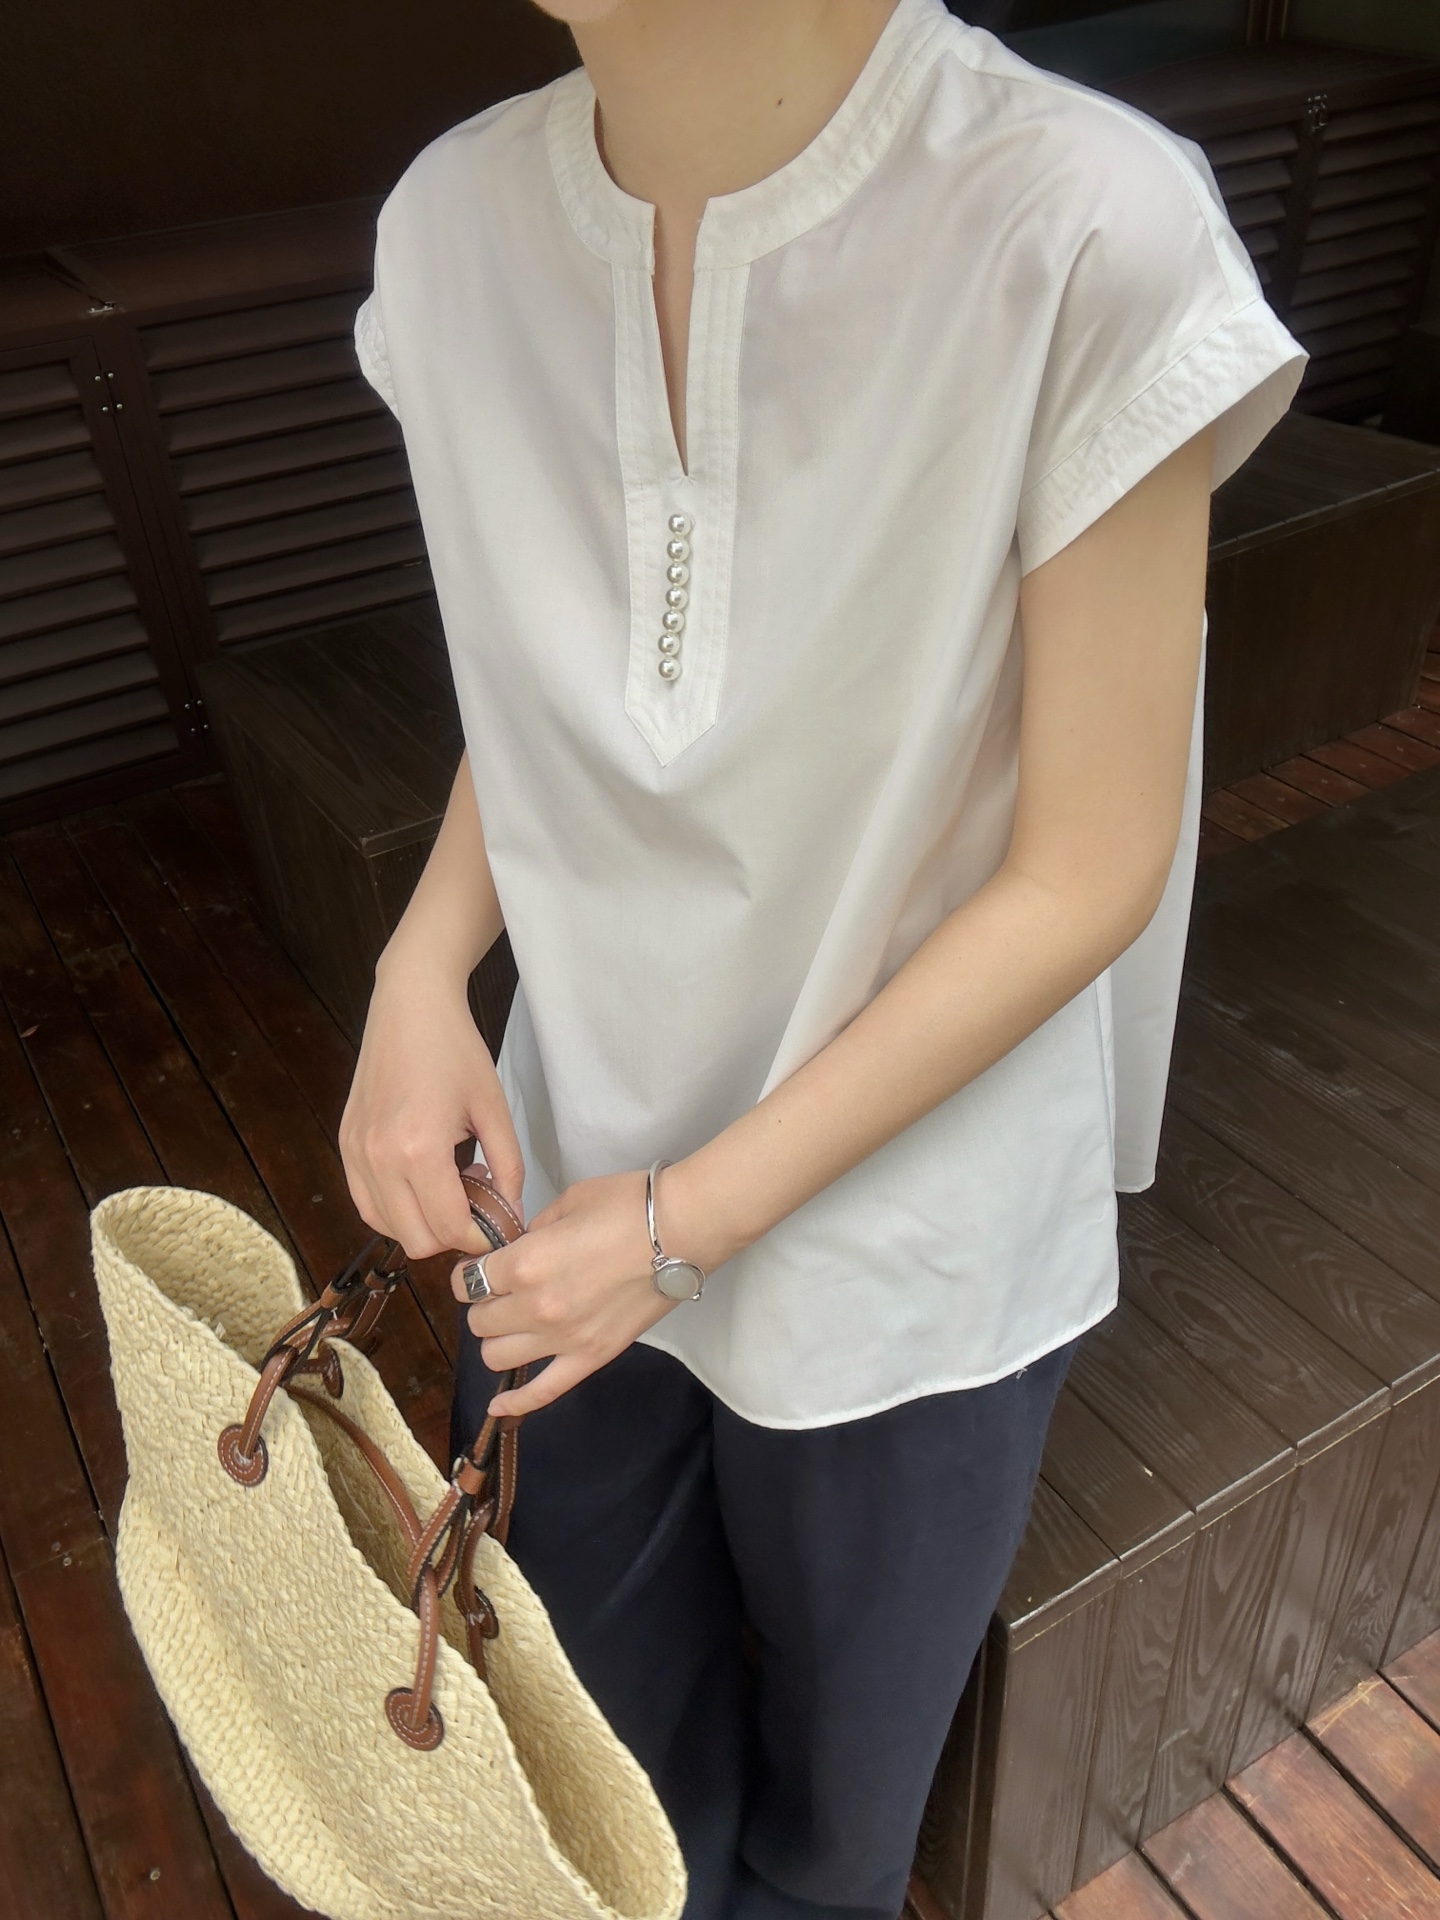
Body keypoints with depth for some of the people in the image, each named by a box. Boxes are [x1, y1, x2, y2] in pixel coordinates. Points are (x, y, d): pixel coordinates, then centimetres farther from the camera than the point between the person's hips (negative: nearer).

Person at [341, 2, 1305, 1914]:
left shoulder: (1084, 232, -23)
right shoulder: (459, 219, -8)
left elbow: (1087, 873, -17)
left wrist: (695, 1218, -15)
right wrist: (423, 973, -12)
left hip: (900, 1239, -3)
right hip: (573, 1183, 4)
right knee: (603, 1755, 27)